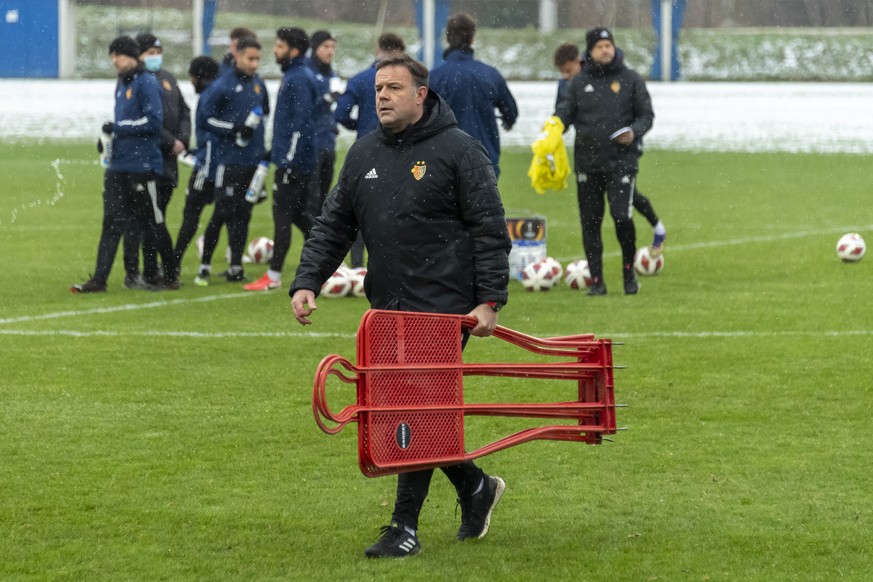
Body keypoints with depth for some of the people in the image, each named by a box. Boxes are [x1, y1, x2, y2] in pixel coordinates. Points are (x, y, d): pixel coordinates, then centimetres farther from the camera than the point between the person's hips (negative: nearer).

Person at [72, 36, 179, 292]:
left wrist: (118, 127, -16)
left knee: (152, 222, 3)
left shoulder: (146, 83, -11)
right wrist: (113, 131, 8)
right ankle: (99, 279, -3)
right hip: (118, 166, 8)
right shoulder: (122, 84, 16)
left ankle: (170, 276, 17)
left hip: (142, 165, -8)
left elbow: (154, 121, -19)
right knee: (112, 222, 1)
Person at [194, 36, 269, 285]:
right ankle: (204, 266, 0)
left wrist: (265, 148, 18)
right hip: (230, 159, -6)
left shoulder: (259, 84, 11)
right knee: (224, 211, -7)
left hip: (254, 160, 6)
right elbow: (204, 118, -8)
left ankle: (236, 266, 12)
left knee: (243, 213, 8)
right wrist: (233, 130, -16)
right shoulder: (223, 85, -7)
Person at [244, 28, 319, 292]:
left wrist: (290, 159, -22)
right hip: (303, 161, 10)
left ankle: (273, 276, -1)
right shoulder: (293, 76, 15)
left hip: (293, 161, -10)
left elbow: (301, 122, -21)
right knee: (299, 214, 14)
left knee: (282, 215, -5)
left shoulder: (298, 79, -15)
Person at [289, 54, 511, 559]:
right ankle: (475, 488, 30)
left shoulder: (459, 150, -4)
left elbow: (491, 230, -6)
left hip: (444, 307, -7)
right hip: (387, 307, 7)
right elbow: (333, 227, 16)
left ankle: (405, 526, -4)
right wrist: (307, 282, 3)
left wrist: (489, 300, -13)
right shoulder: (364, 154, 13)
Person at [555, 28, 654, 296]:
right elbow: (566, 112, 3)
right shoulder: (579, 82, 8)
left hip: (621, 160, -3)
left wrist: (634, 132, -13)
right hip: (587, 162, 3)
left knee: (621, 215, -16)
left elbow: (646, 115, 6)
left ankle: (629, 271, 7)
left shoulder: (630, 80, 4)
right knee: (590, 222, 4)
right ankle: (596, 281, 13)